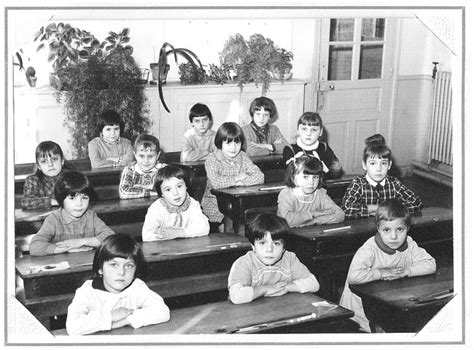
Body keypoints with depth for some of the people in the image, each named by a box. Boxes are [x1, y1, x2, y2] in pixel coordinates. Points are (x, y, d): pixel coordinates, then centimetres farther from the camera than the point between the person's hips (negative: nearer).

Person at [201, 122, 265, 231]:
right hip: (215, 207, -4)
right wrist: (237, 177, -14)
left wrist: (238, 183, -20)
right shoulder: (212, 159, -8)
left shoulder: (242, 157, 6)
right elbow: (216, 183, -26)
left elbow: (259, 177, -7)